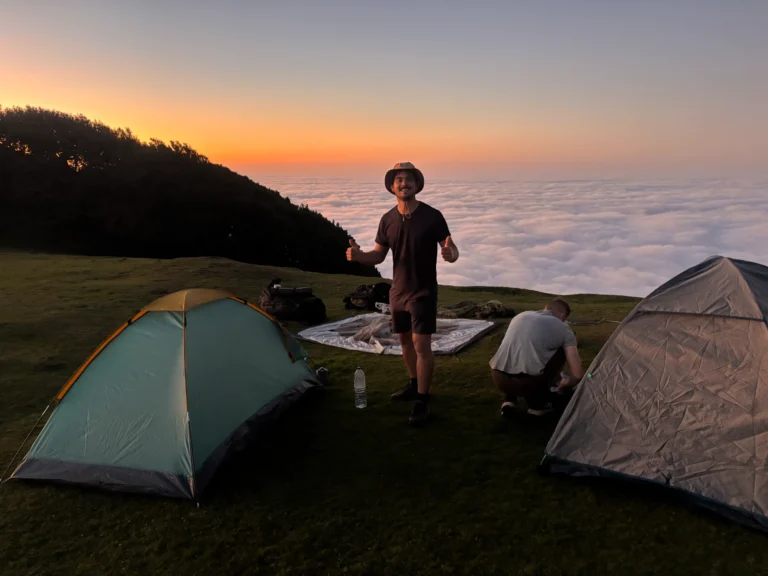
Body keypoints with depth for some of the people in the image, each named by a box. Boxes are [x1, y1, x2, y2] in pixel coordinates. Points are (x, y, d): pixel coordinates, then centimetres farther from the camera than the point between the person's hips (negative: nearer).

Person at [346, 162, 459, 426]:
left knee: (421, 345, -8)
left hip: (423, 292, -5)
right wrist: (358, 255, -16)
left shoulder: (432, 216, -14)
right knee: (405, 341, 17)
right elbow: (378, 256, 5)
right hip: (398, 291, 6)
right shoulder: (387, 220, -1)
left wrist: (450, 254, -36)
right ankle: (414, 385, 37)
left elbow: (451, 248, -11)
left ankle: (422, 401, 3)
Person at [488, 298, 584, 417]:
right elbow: (577, 375, 7)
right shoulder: (563, 328, 11)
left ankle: (509, 400, 19)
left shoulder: (521, 315, 24)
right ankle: (538, 402, 17)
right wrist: (564, 386, 32)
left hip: (498, 379, 5)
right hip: (528, 383, -5)